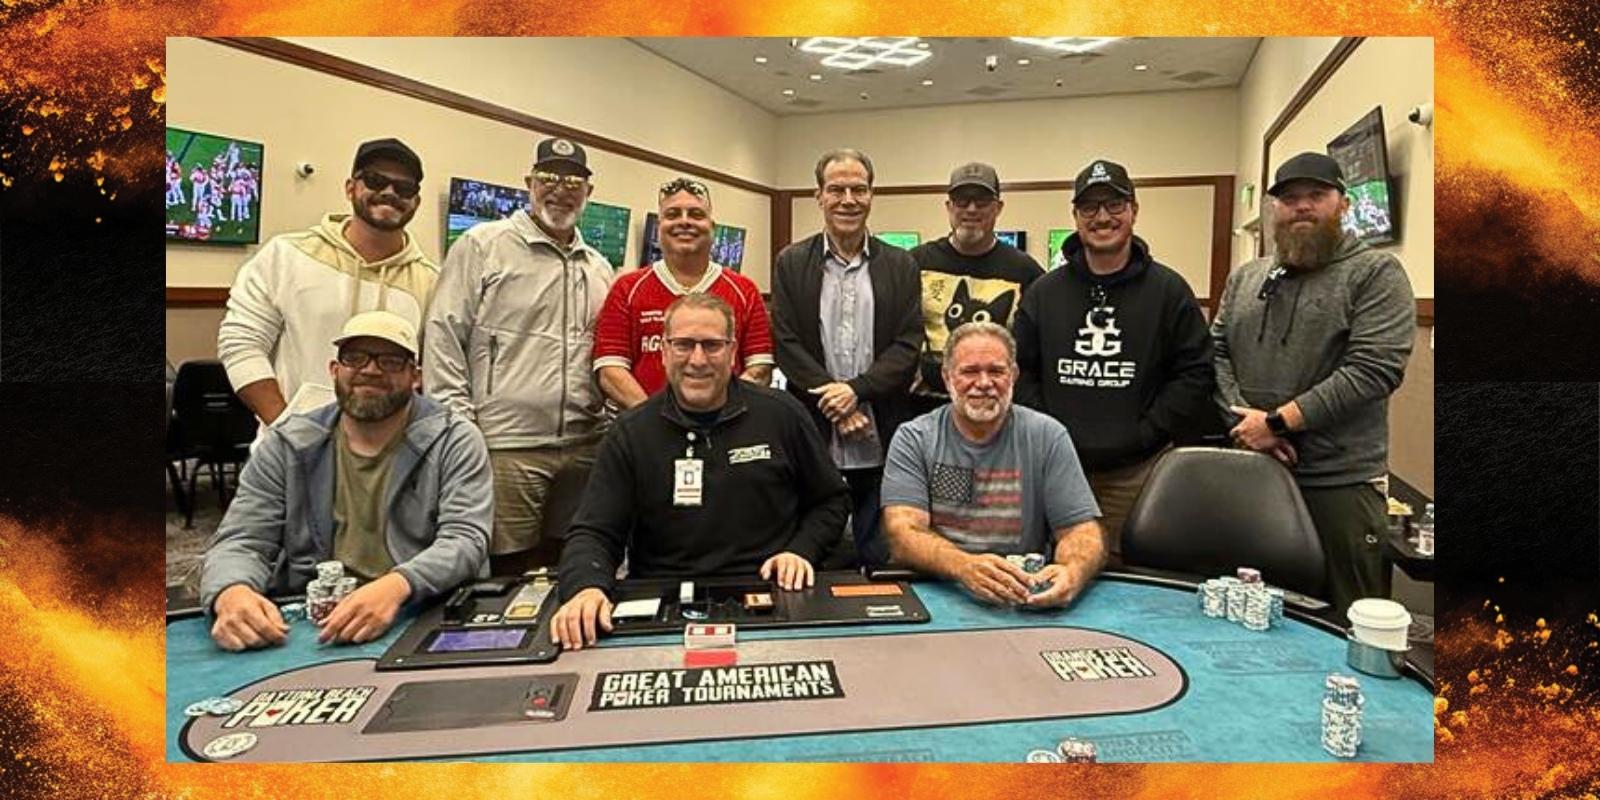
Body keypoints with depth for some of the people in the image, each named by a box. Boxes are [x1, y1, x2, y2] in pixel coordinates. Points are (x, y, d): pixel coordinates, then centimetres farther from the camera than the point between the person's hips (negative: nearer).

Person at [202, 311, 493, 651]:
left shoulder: (455, 442, 0)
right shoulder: (286, 446, 9)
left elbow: (466, 540, -10)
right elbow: (240, 542, 5)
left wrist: (396, 586, -30)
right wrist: (231, 593, -20)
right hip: (305, 627, 4)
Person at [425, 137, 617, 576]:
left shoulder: (599, 268, 17)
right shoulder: (482, 246, 1)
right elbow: (444, 341, -3)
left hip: (586, 447, 5)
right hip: (505, 448, -5)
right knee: (505, 576, 2)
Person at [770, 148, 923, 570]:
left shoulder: (901, 266, 8)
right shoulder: (791, 263, 6)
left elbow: (909, 345, 0)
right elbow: (786, 344, -2)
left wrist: (856, 389, -14)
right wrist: (835, 404, -11)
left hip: (884, 443, 1)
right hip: (813, 437, 0)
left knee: (883, 559, 8)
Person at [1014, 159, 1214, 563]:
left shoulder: (1169, 290, 3)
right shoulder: (1043, 292, 8)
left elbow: (1196, 375, 1)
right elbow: (1020, 372, 9)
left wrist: (1147, 433, -7)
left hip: (1138, 470, -1)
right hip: (1059, 468, 2)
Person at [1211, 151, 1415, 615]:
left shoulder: (1376, 274, -2)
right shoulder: (1244, 278, 15)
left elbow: (1374, 369, -13)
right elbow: (1215, 354, 8)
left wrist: (1278, 421, -16)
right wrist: (1246, 419, -9)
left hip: (1340, 482, -4)